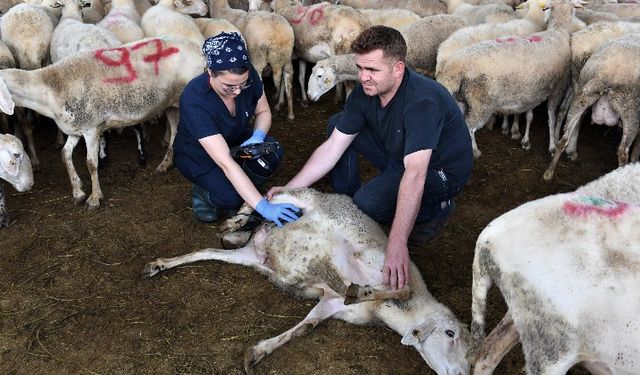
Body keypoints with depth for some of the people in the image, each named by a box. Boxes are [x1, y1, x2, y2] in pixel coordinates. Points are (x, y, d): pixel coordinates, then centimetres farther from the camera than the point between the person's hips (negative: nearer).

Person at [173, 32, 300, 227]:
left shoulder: (249, 77, -24)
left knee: (271, 155, -26)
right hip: (197, 154, -4)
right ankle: (203, 191, 6)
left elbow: (263, 111, -3)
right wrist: (263, 207, -46)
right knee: (231, 197, -30)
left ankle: (241, 196, 1)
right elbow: (225, 163, -42)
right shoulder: (194, 101, -38)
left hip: (235, 139, 5)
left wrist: (258, 136, -27)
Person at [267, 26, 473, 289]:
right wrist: (289, 189, -15)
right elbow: (332, 148, -9)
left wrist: (397, 244, -50)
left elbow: (414, 174, -44)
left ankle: (436, 210, -1)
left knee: (369, 202, -30)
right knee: (337, 125, 1)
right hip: (399, 157, 7)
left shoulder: (423, 101, -35)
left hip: (440, 171, -7)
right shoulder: (366, 91, -11)